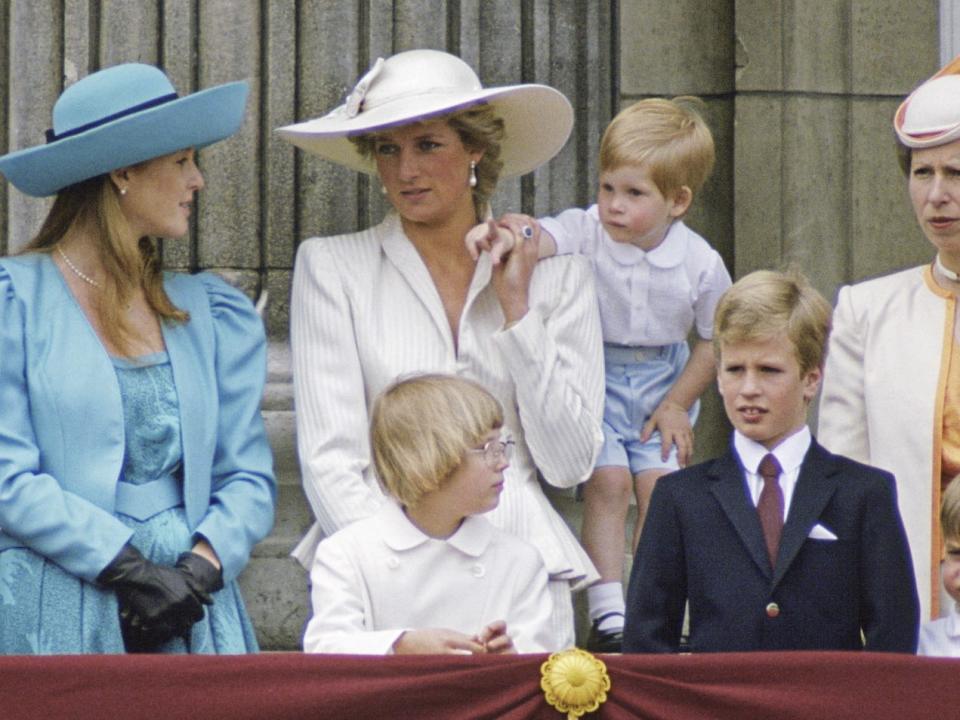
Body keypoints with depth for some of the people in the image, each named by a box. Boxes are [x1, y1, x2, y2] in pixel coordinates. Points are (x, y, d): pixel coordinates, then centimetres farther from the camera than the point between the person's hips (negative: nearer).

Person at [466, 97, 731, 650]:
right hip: (594, 377, -1)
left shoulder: (701, 264, -12)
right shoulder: (586, 232, -17)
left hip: (662, 382, 1)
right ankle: (608, 615, -7)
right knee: (608, 482, -12)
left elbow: (714, 340, 1)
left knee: (659, 485, -7)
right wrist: (505, 233, -61)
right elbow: (543, 237, -38)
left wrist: (676, 403, -3)